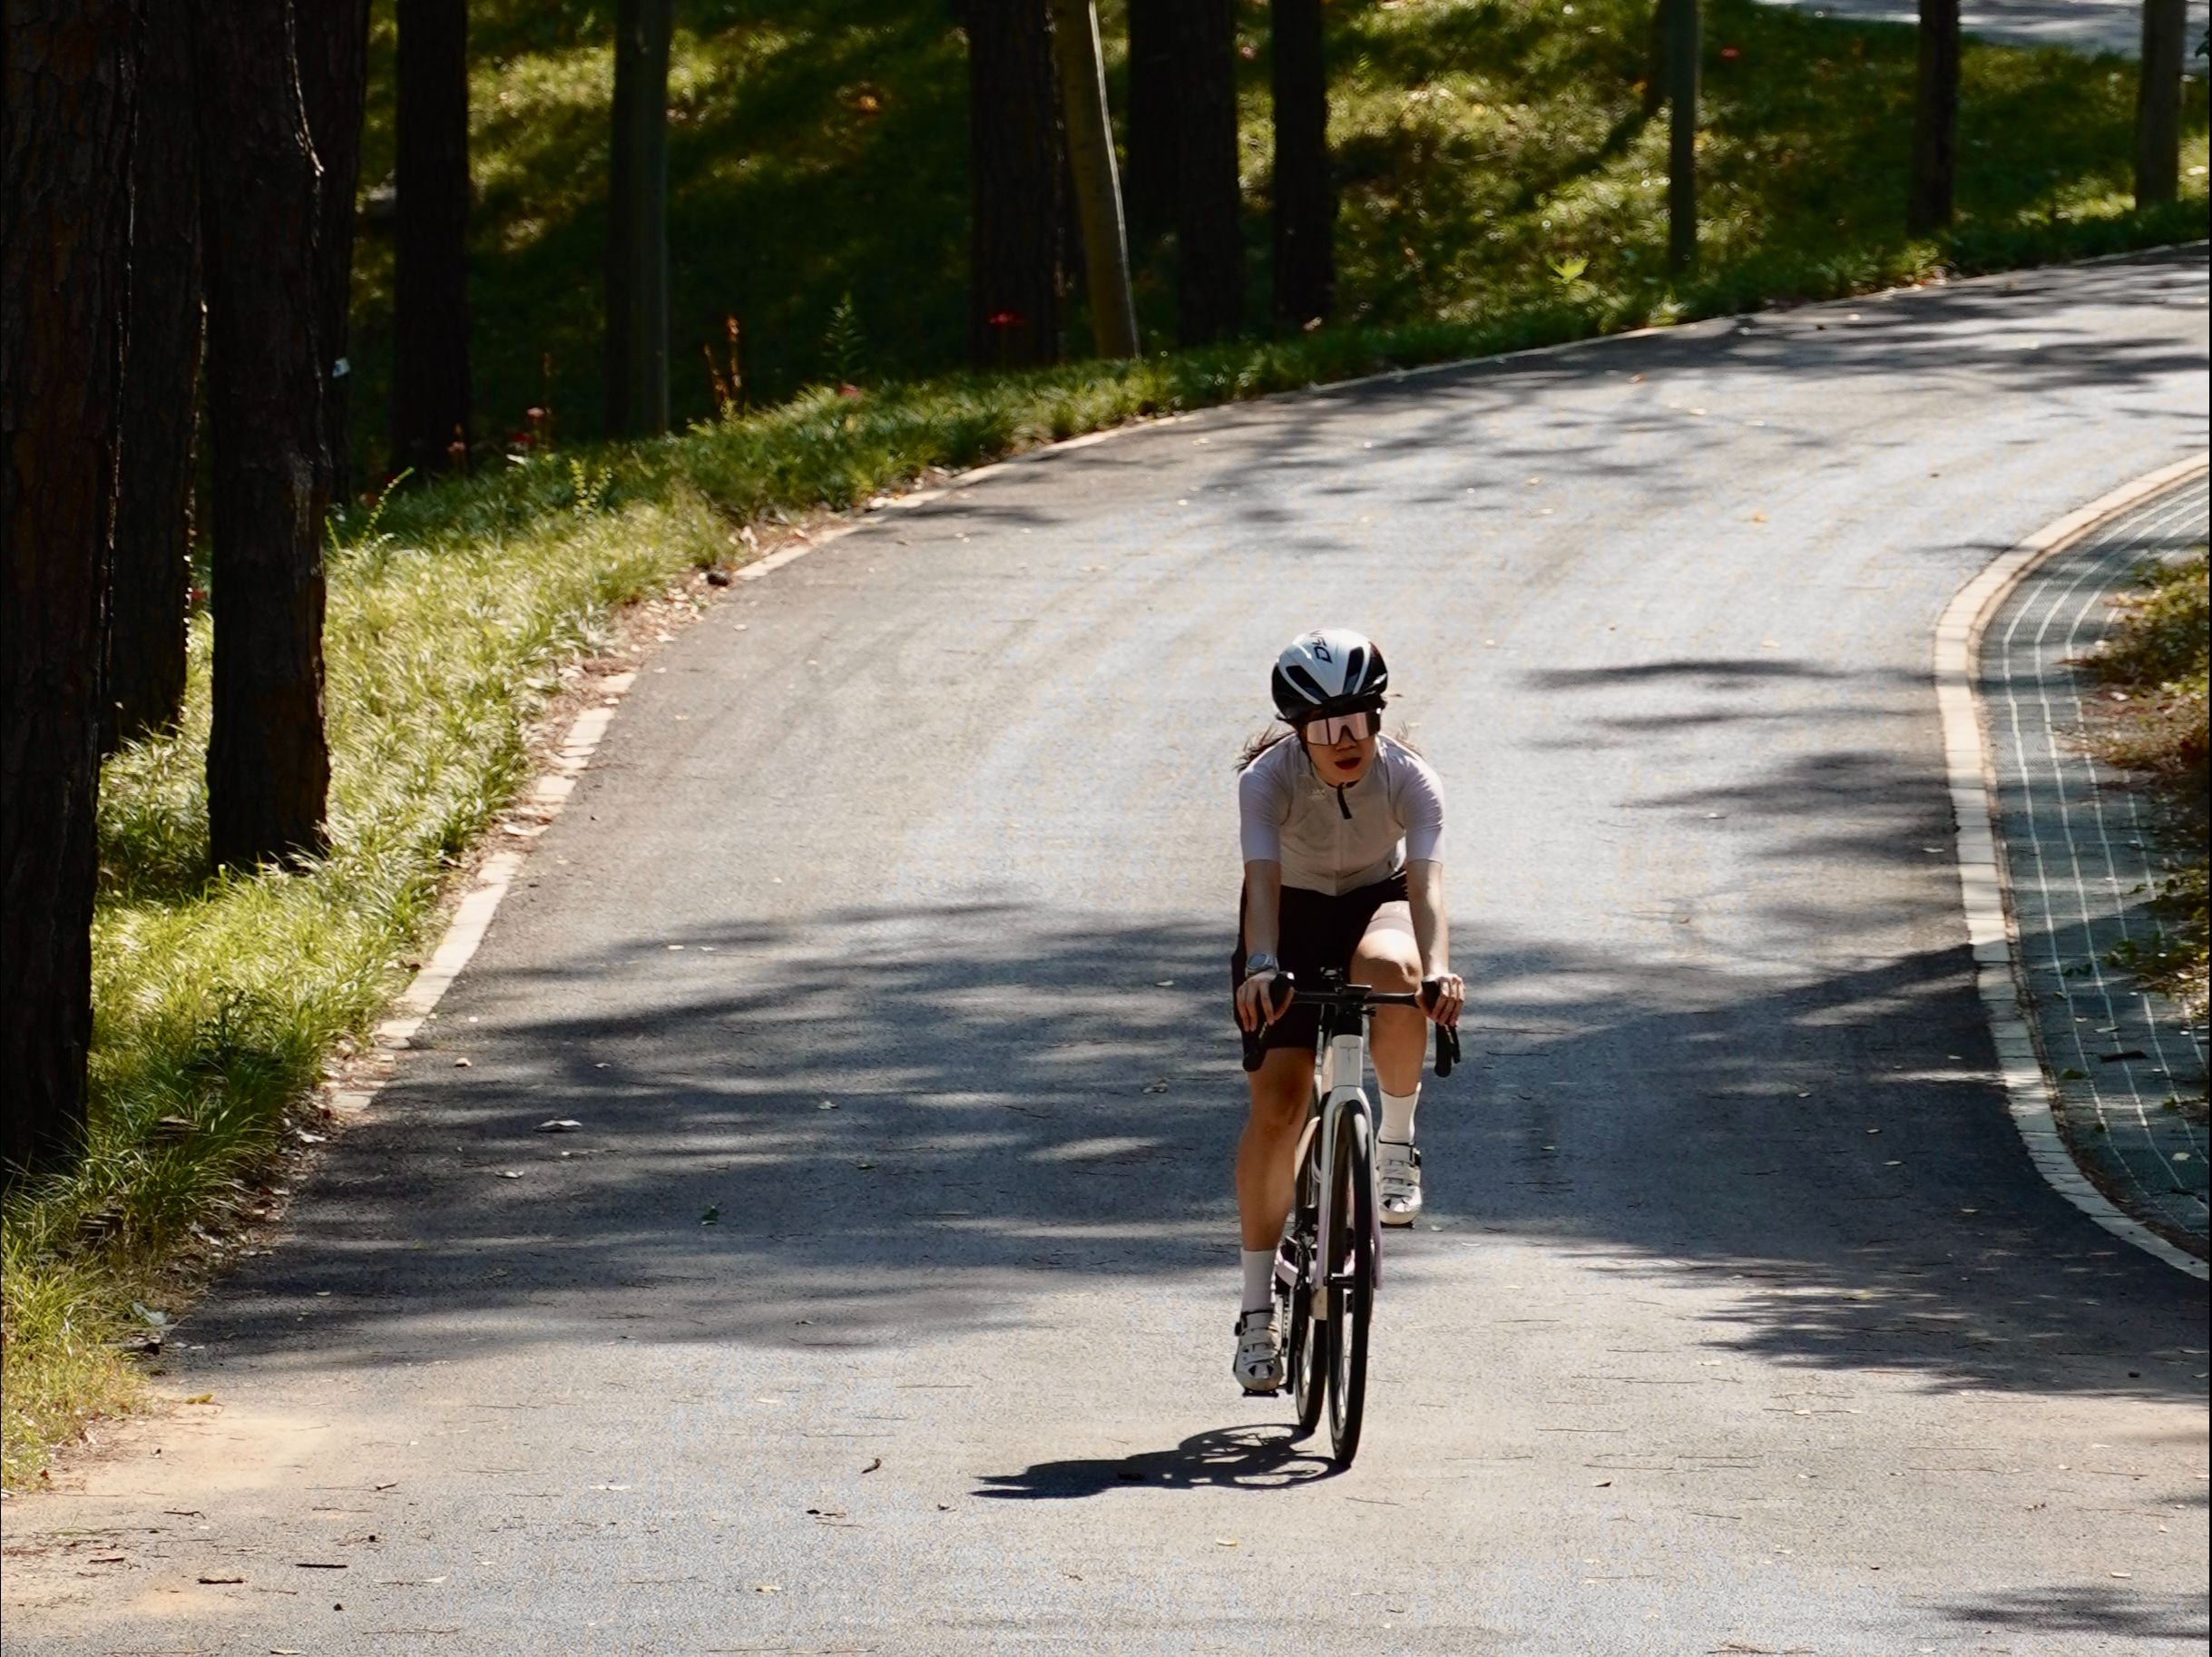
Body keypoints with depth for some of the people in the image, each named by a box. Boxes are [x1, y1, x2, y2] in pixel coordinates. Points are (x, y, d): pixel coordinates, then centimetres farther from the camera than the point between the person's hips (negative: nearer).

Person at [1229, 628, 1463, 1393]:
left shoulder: (1409, 779, -26)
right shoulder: (1268, 778, -27)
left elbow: (1426, 880, -39)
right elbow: (1262, 878, -40)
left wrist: (1438, 966, -58)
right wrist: (1261, 967, -59)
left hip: (1376, 904, 0)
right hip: (1292, 916, 0)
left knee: (1389, 969, -39)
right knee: (1277, 1102, -14)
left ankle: (1396, 1142, -14)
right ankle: (1257, 1308, -4)